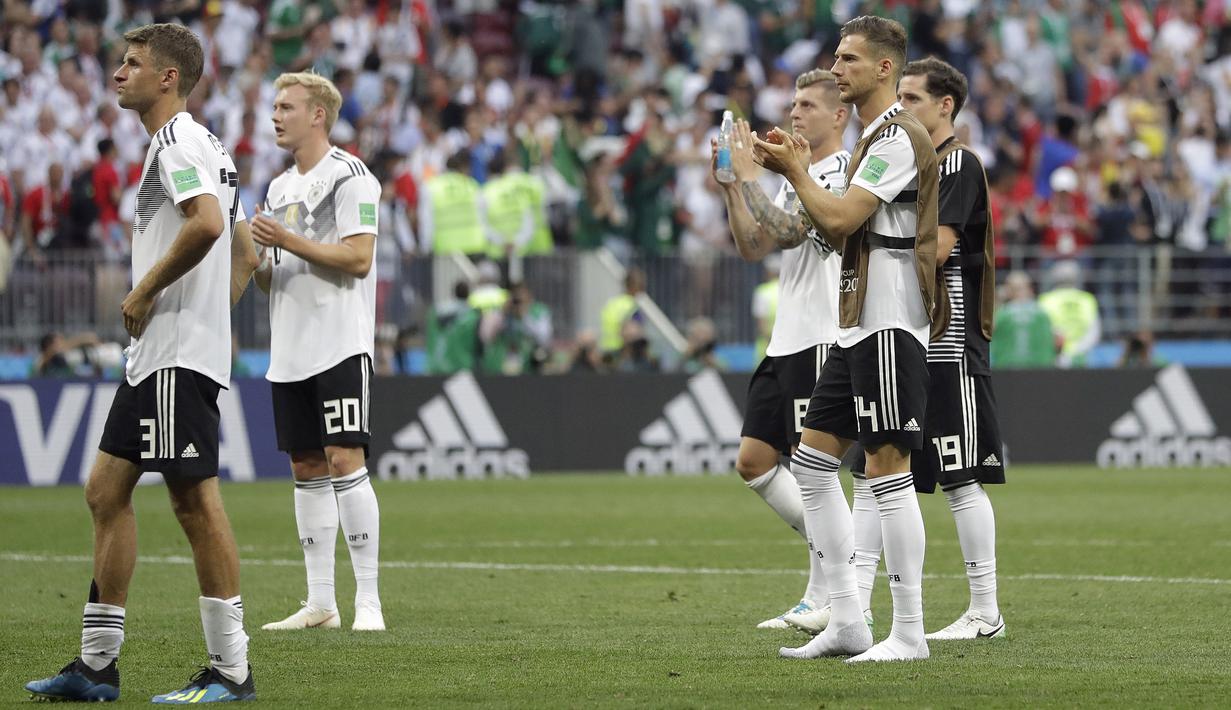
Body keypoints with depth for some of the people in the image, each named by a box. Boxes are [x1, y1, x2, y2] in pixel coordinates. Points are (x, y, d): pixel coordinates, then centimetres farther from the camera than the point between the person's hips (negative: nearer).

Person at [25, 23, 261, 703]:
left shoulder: (178, 141, -11)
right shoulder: (200, 146, 21)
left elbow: (207, 222, -29)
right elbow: (244, 252, 25)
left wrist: (144, 292, -18)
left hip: (180, 357, -11)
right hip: (154, 358, 11)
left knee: (196, 500, -8)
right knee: (107, 489, 10)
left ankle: (231, 668, -6)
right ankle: (96, 664, 13)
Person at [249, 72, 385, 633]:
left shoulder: (350, 177, -7)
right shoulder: (281, 187, 19)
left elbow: (358, 257, -16)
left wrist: (288, 240, -18)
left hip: (340, 347, -8)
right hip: (290, 352, 8)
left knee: (345, 462, -13)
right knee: (306, 469, 7)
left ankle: (368, 602, -11)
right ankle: (319, 604, 11)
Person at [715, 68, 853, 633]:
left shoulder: (842, 174, -10)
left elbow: (786, 232, -22)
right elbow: (753, 247, 16)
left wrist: (749, 174, -15)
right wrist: (732, 186, 7)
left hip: (821, 342, -10)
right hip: (785, 343, 10)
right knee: (753, 462, 6)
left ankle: (828, 601, -3)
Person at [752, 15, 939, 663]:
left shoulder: (898, 137, -13)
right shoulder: (872, 137, 19)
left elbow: (838, 218, -19)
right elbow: (839, 232, 21)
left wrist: (794, 172, -6)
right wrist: (799, 171, 11)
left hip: (889, 326, -11)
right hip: (856, 327, 11)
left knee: (886, 468, -9)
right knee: (813, 461, 10)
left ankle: (909, 633, -6)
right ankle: (845, 621, 13)